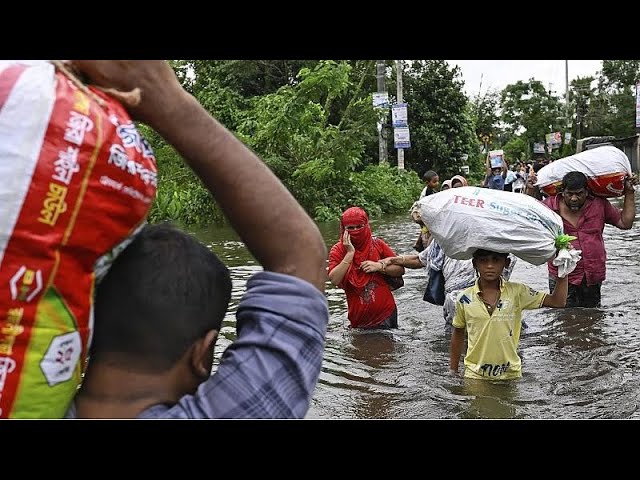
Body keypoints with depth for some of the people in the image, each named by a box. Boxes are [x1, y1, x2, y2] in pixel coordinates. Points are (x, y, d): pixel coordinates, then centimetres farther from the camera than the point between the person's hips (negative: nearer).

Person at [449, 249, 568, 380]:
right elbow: (458, 334, 8)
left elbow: (557, 301, -5)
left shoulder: (516, 292, -5)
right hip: (475, 375, 0)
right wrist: (453, 371, 12)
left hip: (510, 375, 0)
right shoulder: (465, 298, -5)